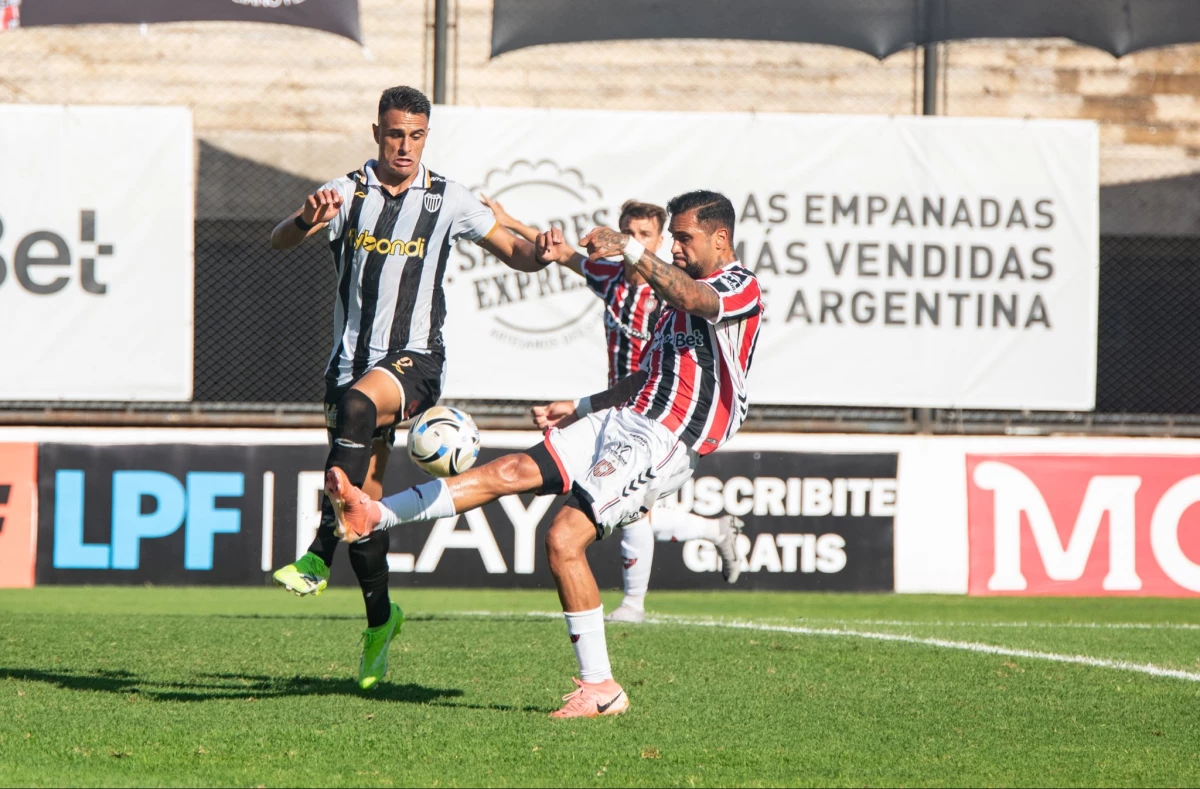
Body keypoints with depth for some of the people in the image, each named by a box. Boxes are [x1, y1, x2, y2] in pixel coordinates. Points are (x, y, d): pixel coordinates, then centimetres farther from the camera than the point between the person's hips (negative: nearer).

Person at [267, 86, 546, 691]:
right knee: (364, 496, 2)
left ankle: (319, 556, -39)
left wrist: (539, 253, -10)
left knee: (357, 404, -35)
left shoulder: (448, 200, 4)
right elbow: (279, 242, -11)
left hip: (415, 358, -3)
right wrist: (307, 220, -33)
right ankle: (380, 618, 22)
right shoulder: (347, 193, 3)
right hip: (352, 360, 3)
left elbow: (514, 253, 14)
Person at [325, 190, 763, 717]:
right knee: (512, 472, -1)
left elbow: (691, 299, -31)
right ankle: (373, 515, -5)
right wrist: (582, 408, 27)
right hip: (626, 420, 9)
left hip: (661, 442, -9)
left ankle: (600, 688, -13)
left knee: (564, 539, -18)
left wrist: (631, 250, -35)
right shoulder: (686, 287, 25)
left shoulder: (741, 288, -6)